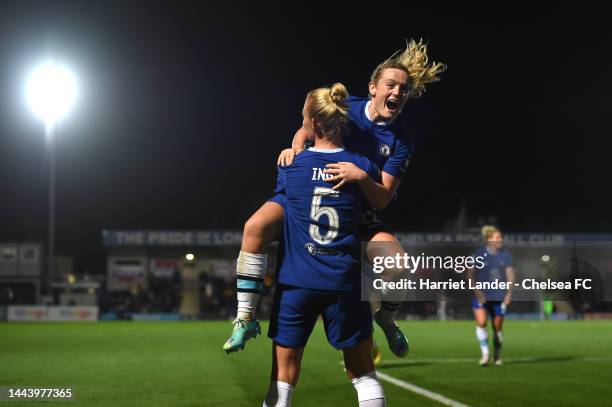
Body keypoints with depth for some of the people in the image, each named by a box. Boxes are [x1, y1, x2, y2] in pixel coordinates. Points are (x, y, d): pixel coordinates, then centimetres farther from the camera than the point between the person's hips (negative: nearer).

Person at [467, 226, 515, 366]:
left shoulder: (505, 255, 3)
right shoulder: (479, 254, -4)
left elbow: (510, 275, 5)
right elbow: (470, 274, -4)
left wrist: (509, 293, -7)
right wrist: (477, 291, -14)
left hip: (499, 296, 2)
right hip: (481, 295, -2)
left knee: (497, 327, 7)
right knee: (481, 322, -20)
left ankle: (497, 356, 23)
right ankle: (485, 353, -11)